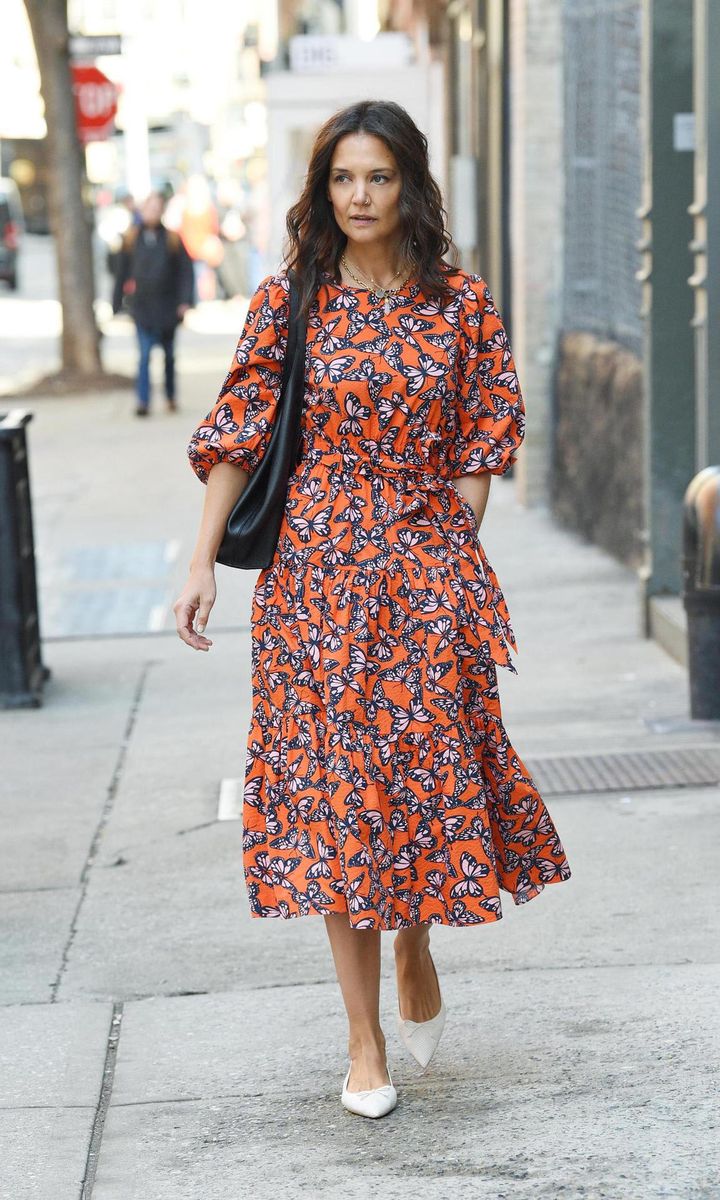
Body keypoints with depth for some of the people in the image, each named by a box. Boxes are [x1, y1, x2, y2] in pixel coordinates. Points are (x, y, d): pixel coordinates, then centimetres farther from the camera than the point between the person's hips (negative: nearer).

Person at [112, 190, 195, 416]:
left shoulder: (172, 239, 0)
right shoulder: (131, 239, 2)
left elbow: (185, 271, 0)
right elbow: (121, 272, 6)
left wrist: (185, 300, -9)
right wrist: (117, 304, 5)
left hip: (167, 306, 1)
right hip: (142, 306, -1)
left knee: (169, 354, 13)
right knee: (144, 354, -11)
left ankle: (171, 397, 30)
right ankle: (143, 401, -13)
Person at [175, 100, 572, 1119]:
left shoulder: (461, 303, 1)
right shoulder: (288, 302, 0)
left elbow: (482, 444, 5)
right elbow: (237, 437, 0)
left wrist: (451, 554, -2)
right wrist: (203, 562, -5)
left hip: (429, 571, 1)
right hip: (318, 570, 0)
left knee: (429, 764, 3)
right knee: (335, 781, 0)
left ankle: (416, 948, 35)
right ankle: (366, 1042, 7)